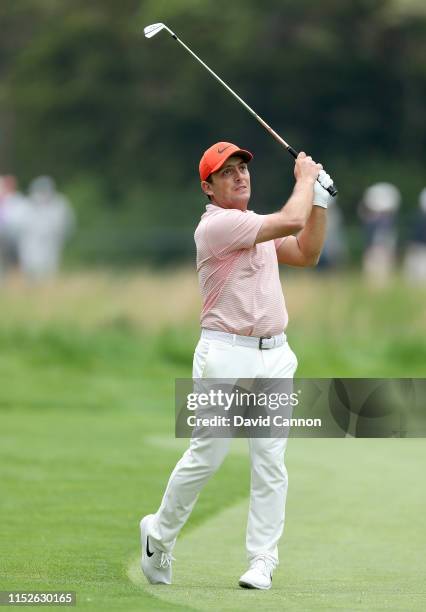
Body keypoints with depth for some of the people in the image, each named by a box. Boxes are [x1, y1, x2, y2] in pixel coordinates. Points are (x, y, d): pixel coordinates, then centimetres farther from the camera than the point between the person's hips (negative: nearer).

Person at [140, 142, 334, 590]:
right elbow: (291, 221, -17)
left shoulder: (255, 226, 17)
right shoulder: (218, 225, -12)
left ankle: (261, 561, 2)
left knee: (270, 462, 0)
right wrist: (304, 178, 0)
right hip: (226, 355, -7)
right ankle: (159, 534, 16)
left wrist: (319, 198, 12)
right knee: (206, 456, -5)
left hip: (275, 355, 7)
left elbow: (306, 253, 20)